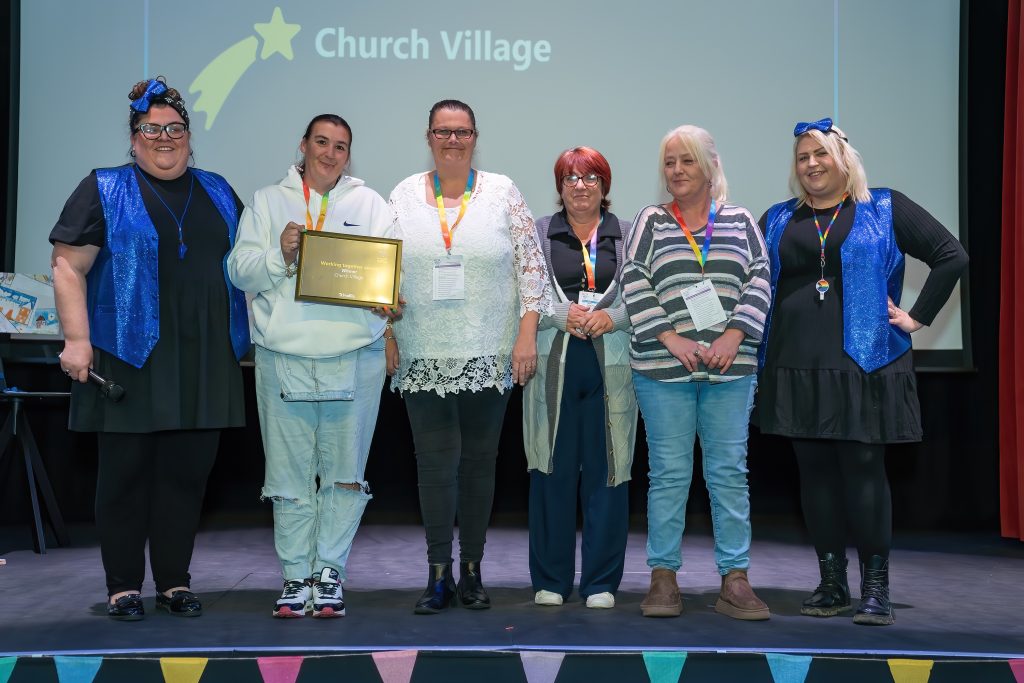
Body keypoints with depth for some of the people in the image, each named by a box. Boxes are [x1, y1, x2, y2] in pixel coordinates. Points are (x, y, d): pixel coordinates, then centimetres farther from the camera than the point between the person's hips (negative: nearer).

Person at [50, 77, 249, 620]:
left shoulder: (217, 193, 16)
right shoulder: (105, 191, 2)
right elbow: (68, 266, -4)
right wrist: (76, 340, -13)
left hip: (203, 361, 4)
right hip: (129, 354, -4)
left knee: (188, 470, 6)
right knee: (126, 469, 1)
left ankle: (174, 582, 16)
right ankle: (123, 586, 11)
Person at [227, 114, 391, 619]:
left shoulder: (370, 204, 14)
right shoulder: (267, 202, 14)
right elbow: (241, 271, 6)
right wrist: (279, 255, -11)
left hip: (354, 357, 0)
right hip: (284, 358, 0)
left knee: (344, 472, 0)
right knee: (290, 475, 2)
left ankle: (329, 572, 10)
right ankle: (296, 577, 11)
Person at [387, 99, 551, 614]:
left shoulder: (502, 193, 3)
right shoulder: (404, 196, 6)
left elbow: (531, 265, 1)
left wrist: (527, 334, -6)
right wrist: (387, 337, 1)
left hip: (489, 355, 0)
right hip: (423, 356, 1)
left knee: (479, 461, 5)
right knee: (435, 461, 0)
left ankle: (472, 569, 16)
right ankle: (438, 575, 8)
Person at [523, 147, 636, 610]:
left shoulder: (628, 235, 11)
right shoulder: (538, 234, 10)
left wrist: (612, 317, -12)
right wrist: (562, 315, -12)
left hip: (610, 368, 0)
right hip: (553, 365, 0)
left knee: (606, 471, 2)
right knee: (552, 471, 2)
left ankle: (601, 582, 11)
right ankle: (550, 580, 12)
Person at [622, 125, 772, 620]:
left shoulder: (740, 221, 11)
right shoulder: (651, 221, 7)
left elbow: (759, 281, 5)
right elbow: (634, 283, -1)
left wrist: (734, 335, -8)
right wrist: (670, 337, -11)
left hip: (730, 367, 1)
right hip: (665, 368, -1)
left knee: (729, 472, 2)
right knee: (668, 473, 1)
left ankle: (735, 580, 7)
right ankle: (663, 579, 9)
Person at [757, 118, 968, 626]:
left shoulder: (885, 209, 4)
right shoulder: (779, 220, 14)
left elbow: (952, 256, 2)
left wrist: (918, 317, -3)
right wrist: (756, 336, 6)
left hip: (863, 363, -3)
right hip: (797, 367, 4)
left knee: (863, 469, -6)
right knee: (815, 471, 5)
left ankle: (875, 589, 2)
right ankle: (832, 584, 13)